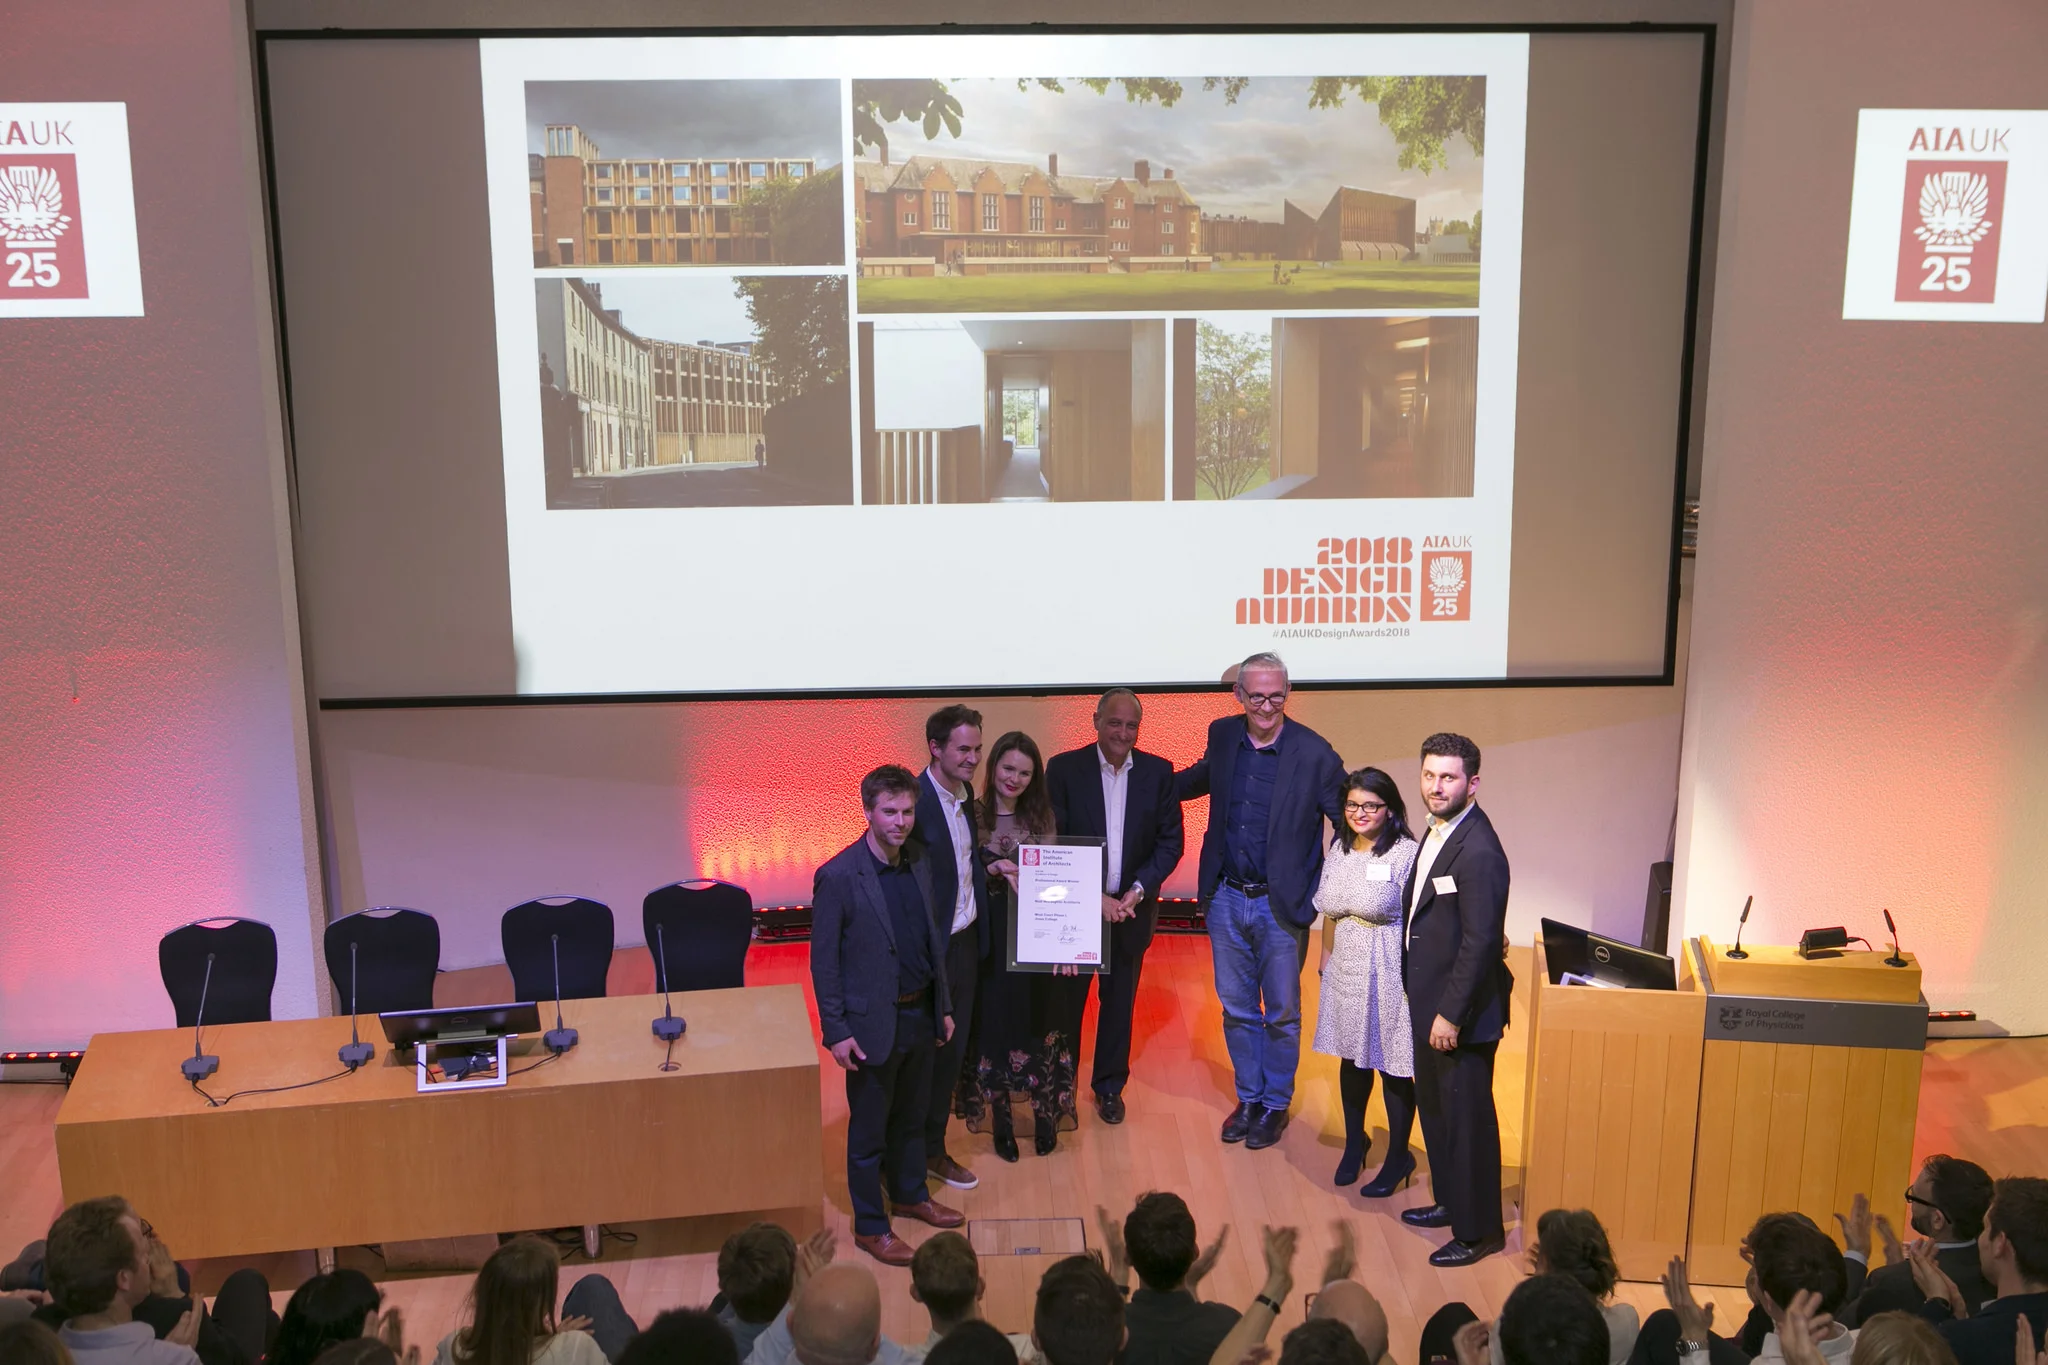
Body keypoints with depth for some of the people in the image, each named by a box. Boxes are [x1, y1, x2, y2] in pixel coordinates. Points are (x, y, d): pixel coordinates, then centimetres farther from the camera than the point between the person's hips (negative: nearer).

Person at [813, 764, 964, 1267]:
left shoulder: (920, 865, 0)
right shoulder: (838, 877, -20)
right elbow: (823, 960, -14)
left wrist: (943, 1006, 12)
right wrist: (835, 1031, -15)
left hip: (920, 1014, 6)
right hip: (872, 1022, -6)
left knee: (912, 1115, 24)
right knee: (868, 1130, 10)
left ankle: (910, 1194, 44)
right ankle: (869, 1226, 26)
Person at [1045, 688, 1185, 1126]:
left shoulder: (1158, 772, -3)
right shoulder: (1064, 768, -9)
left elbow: (1171, 840, -1)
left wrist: (1138, 890, -14)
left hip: (1131, 908, 2)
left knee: (1119, 1003, 14)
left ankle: (1109, 1086, 31)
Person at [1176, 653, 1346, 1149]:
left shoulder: (1314, 753, -15)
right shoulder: (1222, 736, -1)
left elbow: (1349, 821, -10)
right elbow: (1201, 778, 21)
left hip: (1281, 905, -4)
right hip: (1227, 899, 4)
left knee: (1281, 1014, 12)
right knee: (1237, 1009, 16)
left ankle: (1276, 1106, 30)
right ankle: (1248, 1099, 34)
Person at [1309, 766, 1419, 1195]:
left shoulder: (1406, 854, -15)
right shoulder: (1338, 849, 6)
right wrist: (1326, 955, 16)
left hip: (1389, 976, -6)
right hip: (1345, 970, 6)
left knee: (1393, 1067, 4)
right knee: (1351, 1058, 18)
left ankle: (1398, 1157, 23)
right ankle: (1354, 1142, 38)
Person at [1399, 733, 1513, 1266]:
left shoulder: (1478, 851, -23)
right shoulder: (1438, 832, 7)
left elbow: (1481, 941, -24)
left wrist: (1451, 1014, -21)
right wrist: (1427, 1002, 15)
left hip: (1462, 1011, -10)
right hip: (1431, 1001, 10)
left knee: (1467, 1119, 3)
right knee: (1434, 1107, 22)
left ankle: (1478, 1231, 17)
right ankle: (1450, 1201, 39)